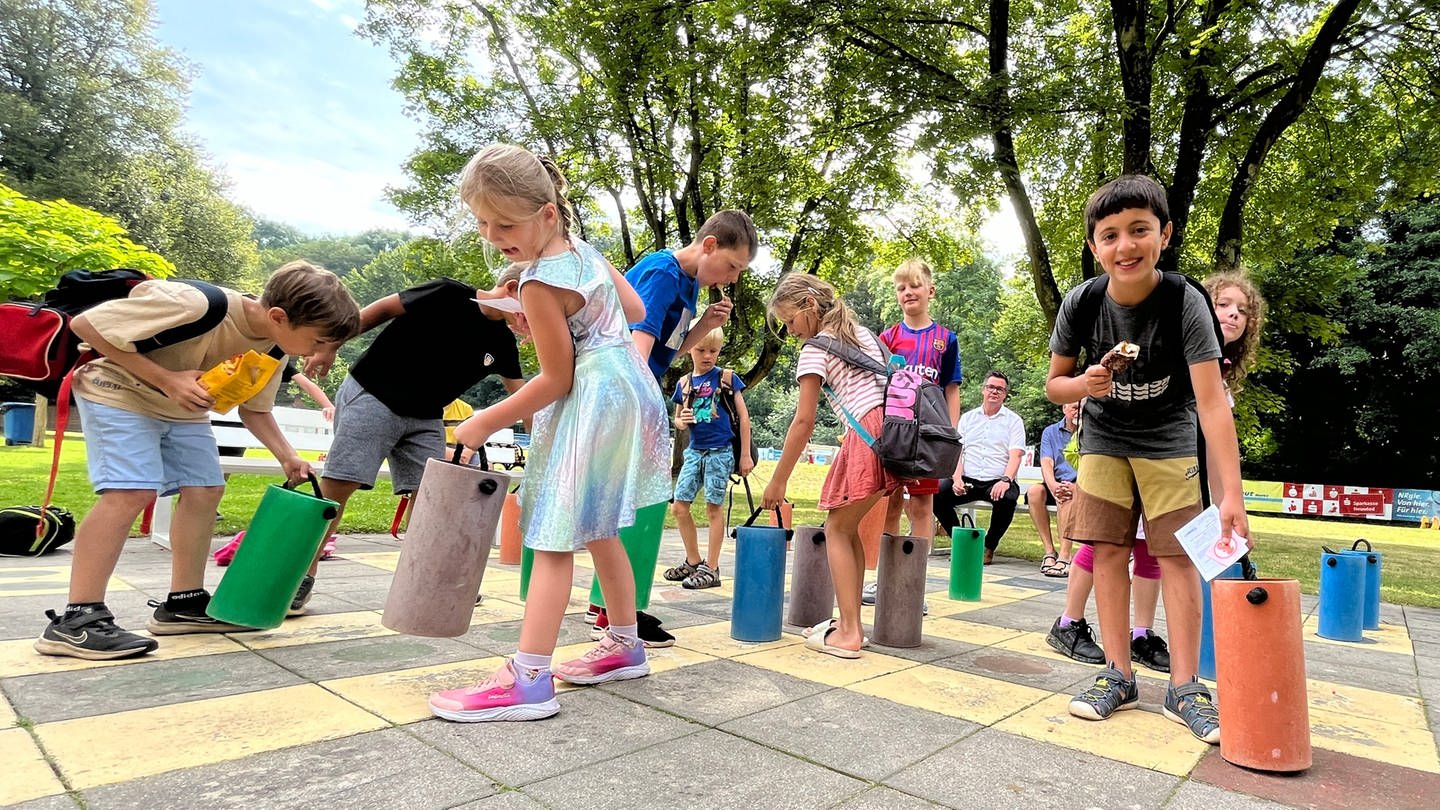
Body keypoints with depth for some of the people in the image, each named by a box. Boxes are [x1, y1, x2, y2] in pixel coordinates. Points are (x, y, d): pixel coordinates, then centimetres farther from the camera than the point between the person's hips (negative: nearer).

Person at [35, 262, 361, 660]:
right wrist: (166, 379, -31)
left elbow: (254, 408, 2)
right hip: (119, 391, -7)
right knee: (131, 491, -20)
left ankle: (183, 604, 12)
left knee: (205, 490, 1)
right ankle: (75, 621, -13)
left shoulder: (274, 346, -12)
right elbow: (86, 325, -26)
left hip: (184, 408, 8)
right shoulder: (195, 305, -36)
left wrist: (286, 455, -12)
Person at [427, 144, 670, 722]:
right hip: (628, 392, 10)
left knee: (555, 537, -10)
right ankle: (625, 647, 27)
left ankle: (528, 680, -8)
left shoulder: (540, 285, -17)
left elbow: (556, 380, -15)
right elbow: (635, 310, 19)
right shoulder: (587, 251, 9)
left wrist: (482, 424, -7)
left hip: (591, 407, -10)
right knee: (597, 530, 16)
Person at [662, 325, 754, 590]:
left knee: (714, 508, -1)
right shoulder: (684, 383, 9)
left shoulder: (727, 377, -2)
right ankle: (693, 562, 21)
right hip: (695, 451, 5)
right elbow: (677, 419, 19)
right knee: (679, 507, 5)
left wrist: (745, 455, -4)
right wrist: (681, 422, -6)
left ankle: (711, 569, 9)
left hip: (720, 451, -5)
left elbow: (743, 417, -2)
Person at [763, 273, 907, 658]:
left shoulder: (815, 347, 2)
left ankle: (849, 633, -1)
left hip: (869, 434, -8)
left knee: (837, 529, 3)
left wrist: (777, 482, 3)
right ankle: (849, 623, 19)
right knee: (848, 528, 15)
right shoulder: (863, 332, 25)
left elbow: (804, 421, -3)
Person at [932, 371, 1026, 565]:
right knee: (936, 494, -24)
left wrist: (1005, 480, -21)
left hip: (997, 482, -2)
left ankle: (989, 547, -9)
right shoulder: (968, 418, 18)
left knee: (1007, 498, -35)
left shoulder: (1014, 421, 11)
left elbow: (1015, 455, -2)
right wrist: (957, 479, -10)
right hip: (967, 479, 2)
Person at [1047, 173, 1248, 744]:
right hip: (1104, 438, 2)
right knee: (1108, 550, -1)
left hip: (1168, 440, -2)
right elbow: (1054, 384, -3)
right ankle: (1119, 676, 9)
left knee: (1178, 556, -4)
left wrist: (1232, 496, -34)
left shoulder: (1185, 302, -24)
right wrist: (1086, 384, -28)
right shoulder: (1081, 303, -16)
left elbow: (1212, 403, -29)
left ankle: (1184, 689, 7)